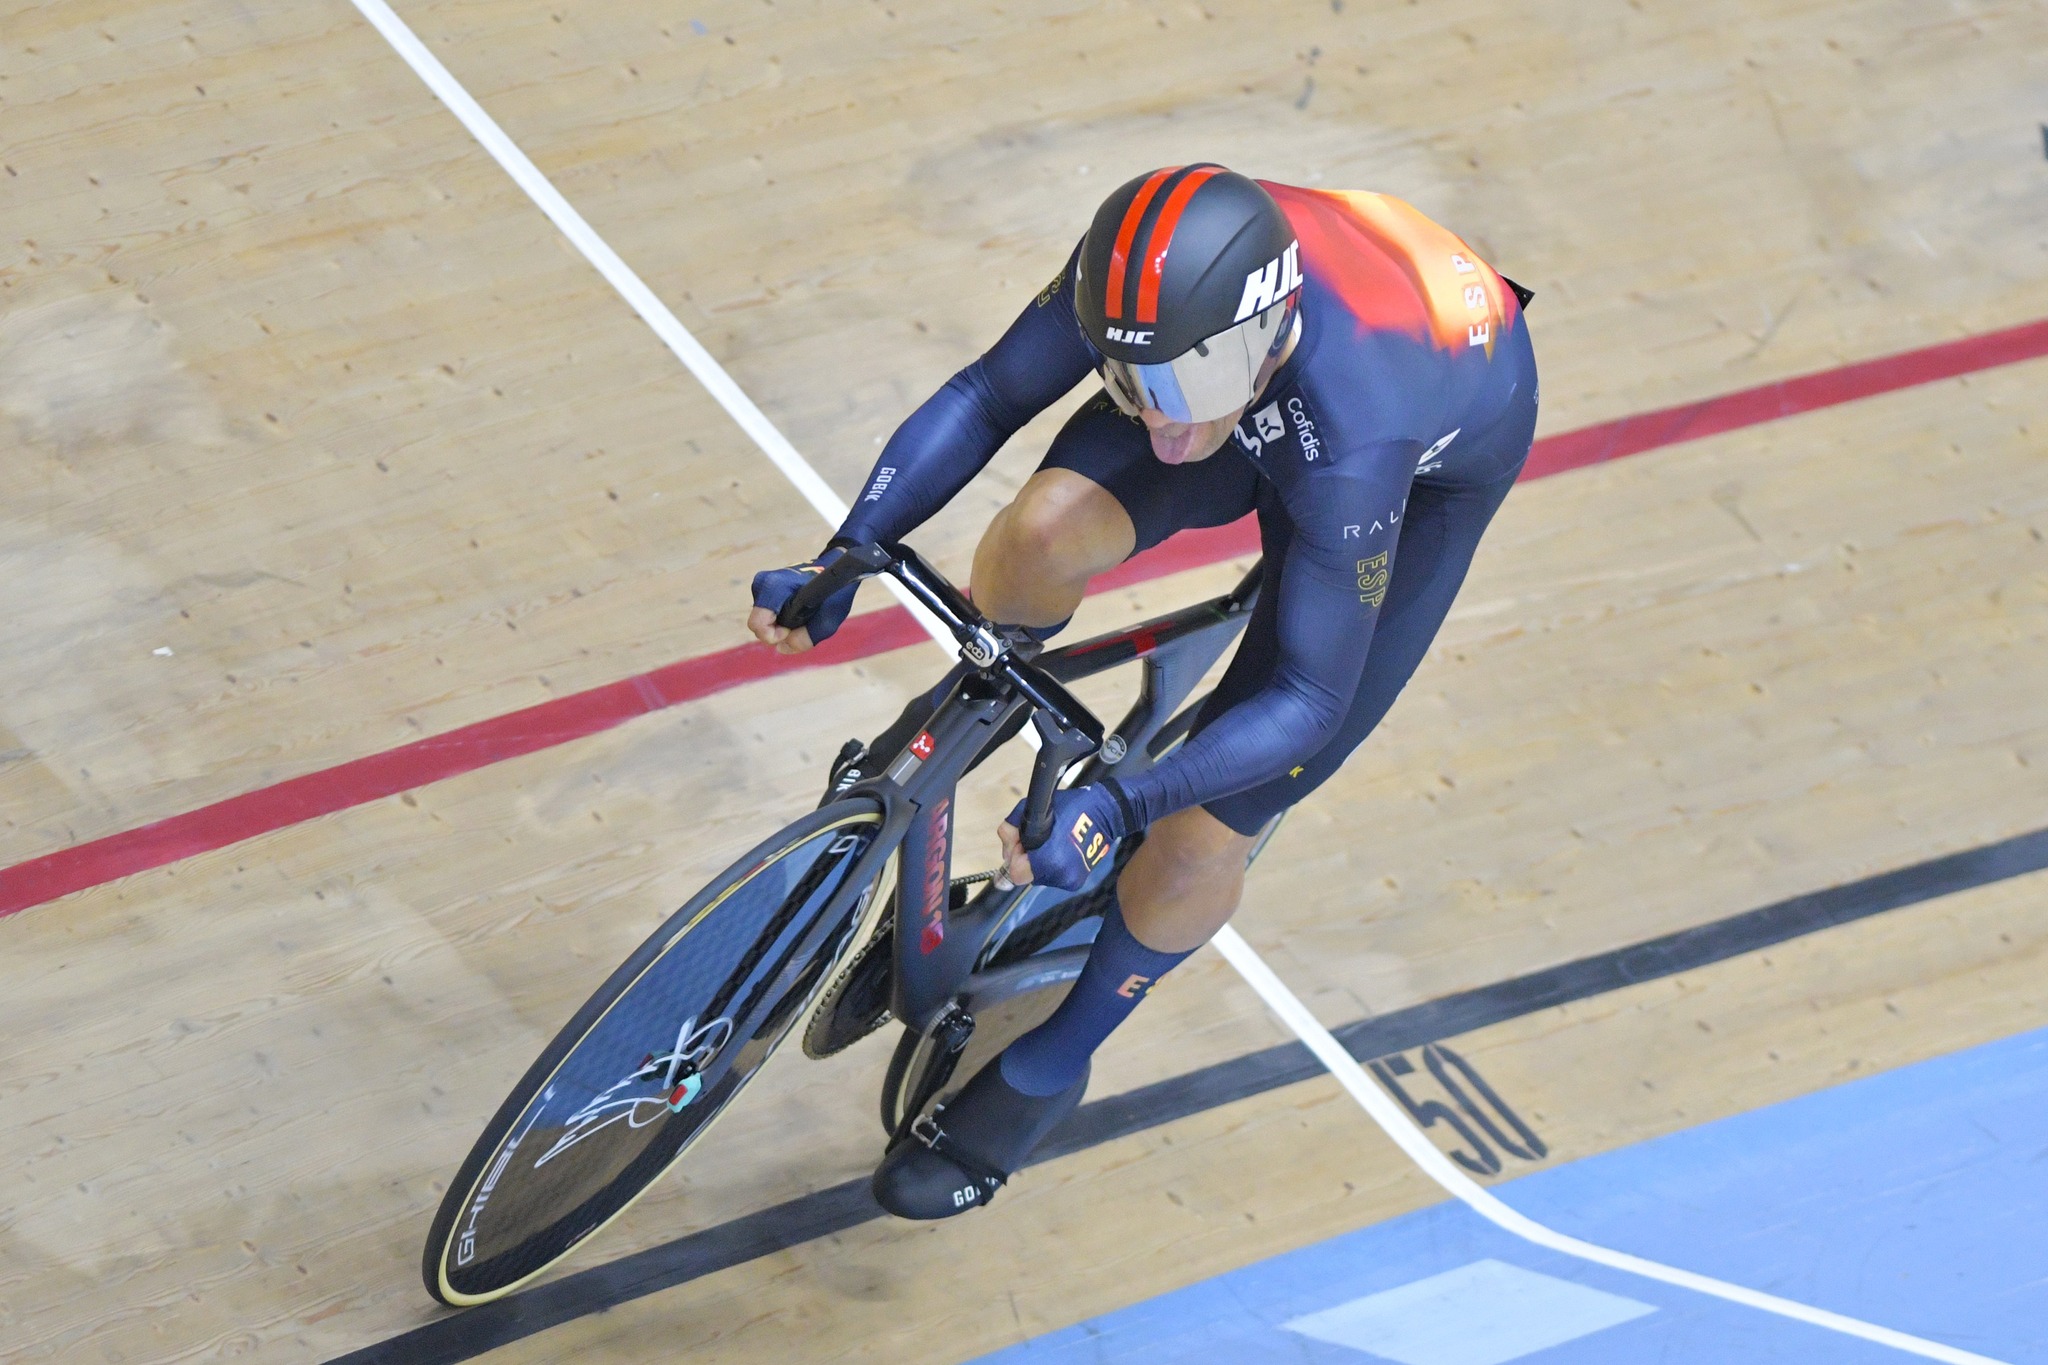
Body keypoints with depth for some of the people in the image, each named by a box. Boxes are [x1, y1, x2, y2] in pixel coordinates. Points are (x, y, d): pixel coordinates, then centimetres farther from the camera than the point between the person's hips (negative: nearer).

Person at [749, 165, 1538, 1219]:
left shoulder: (1353, 450, -46)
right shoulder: (1144, 282, -34)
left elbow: (1309, 699, -37)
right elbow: (987, 395, -18)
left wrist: (1119, 808, -47)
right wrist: (841, 559, -27)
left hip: (1433, 462, -4)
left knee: (1196, 840, -8)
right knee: (1041, 533, -25)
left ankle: (1044, 1072, 19)